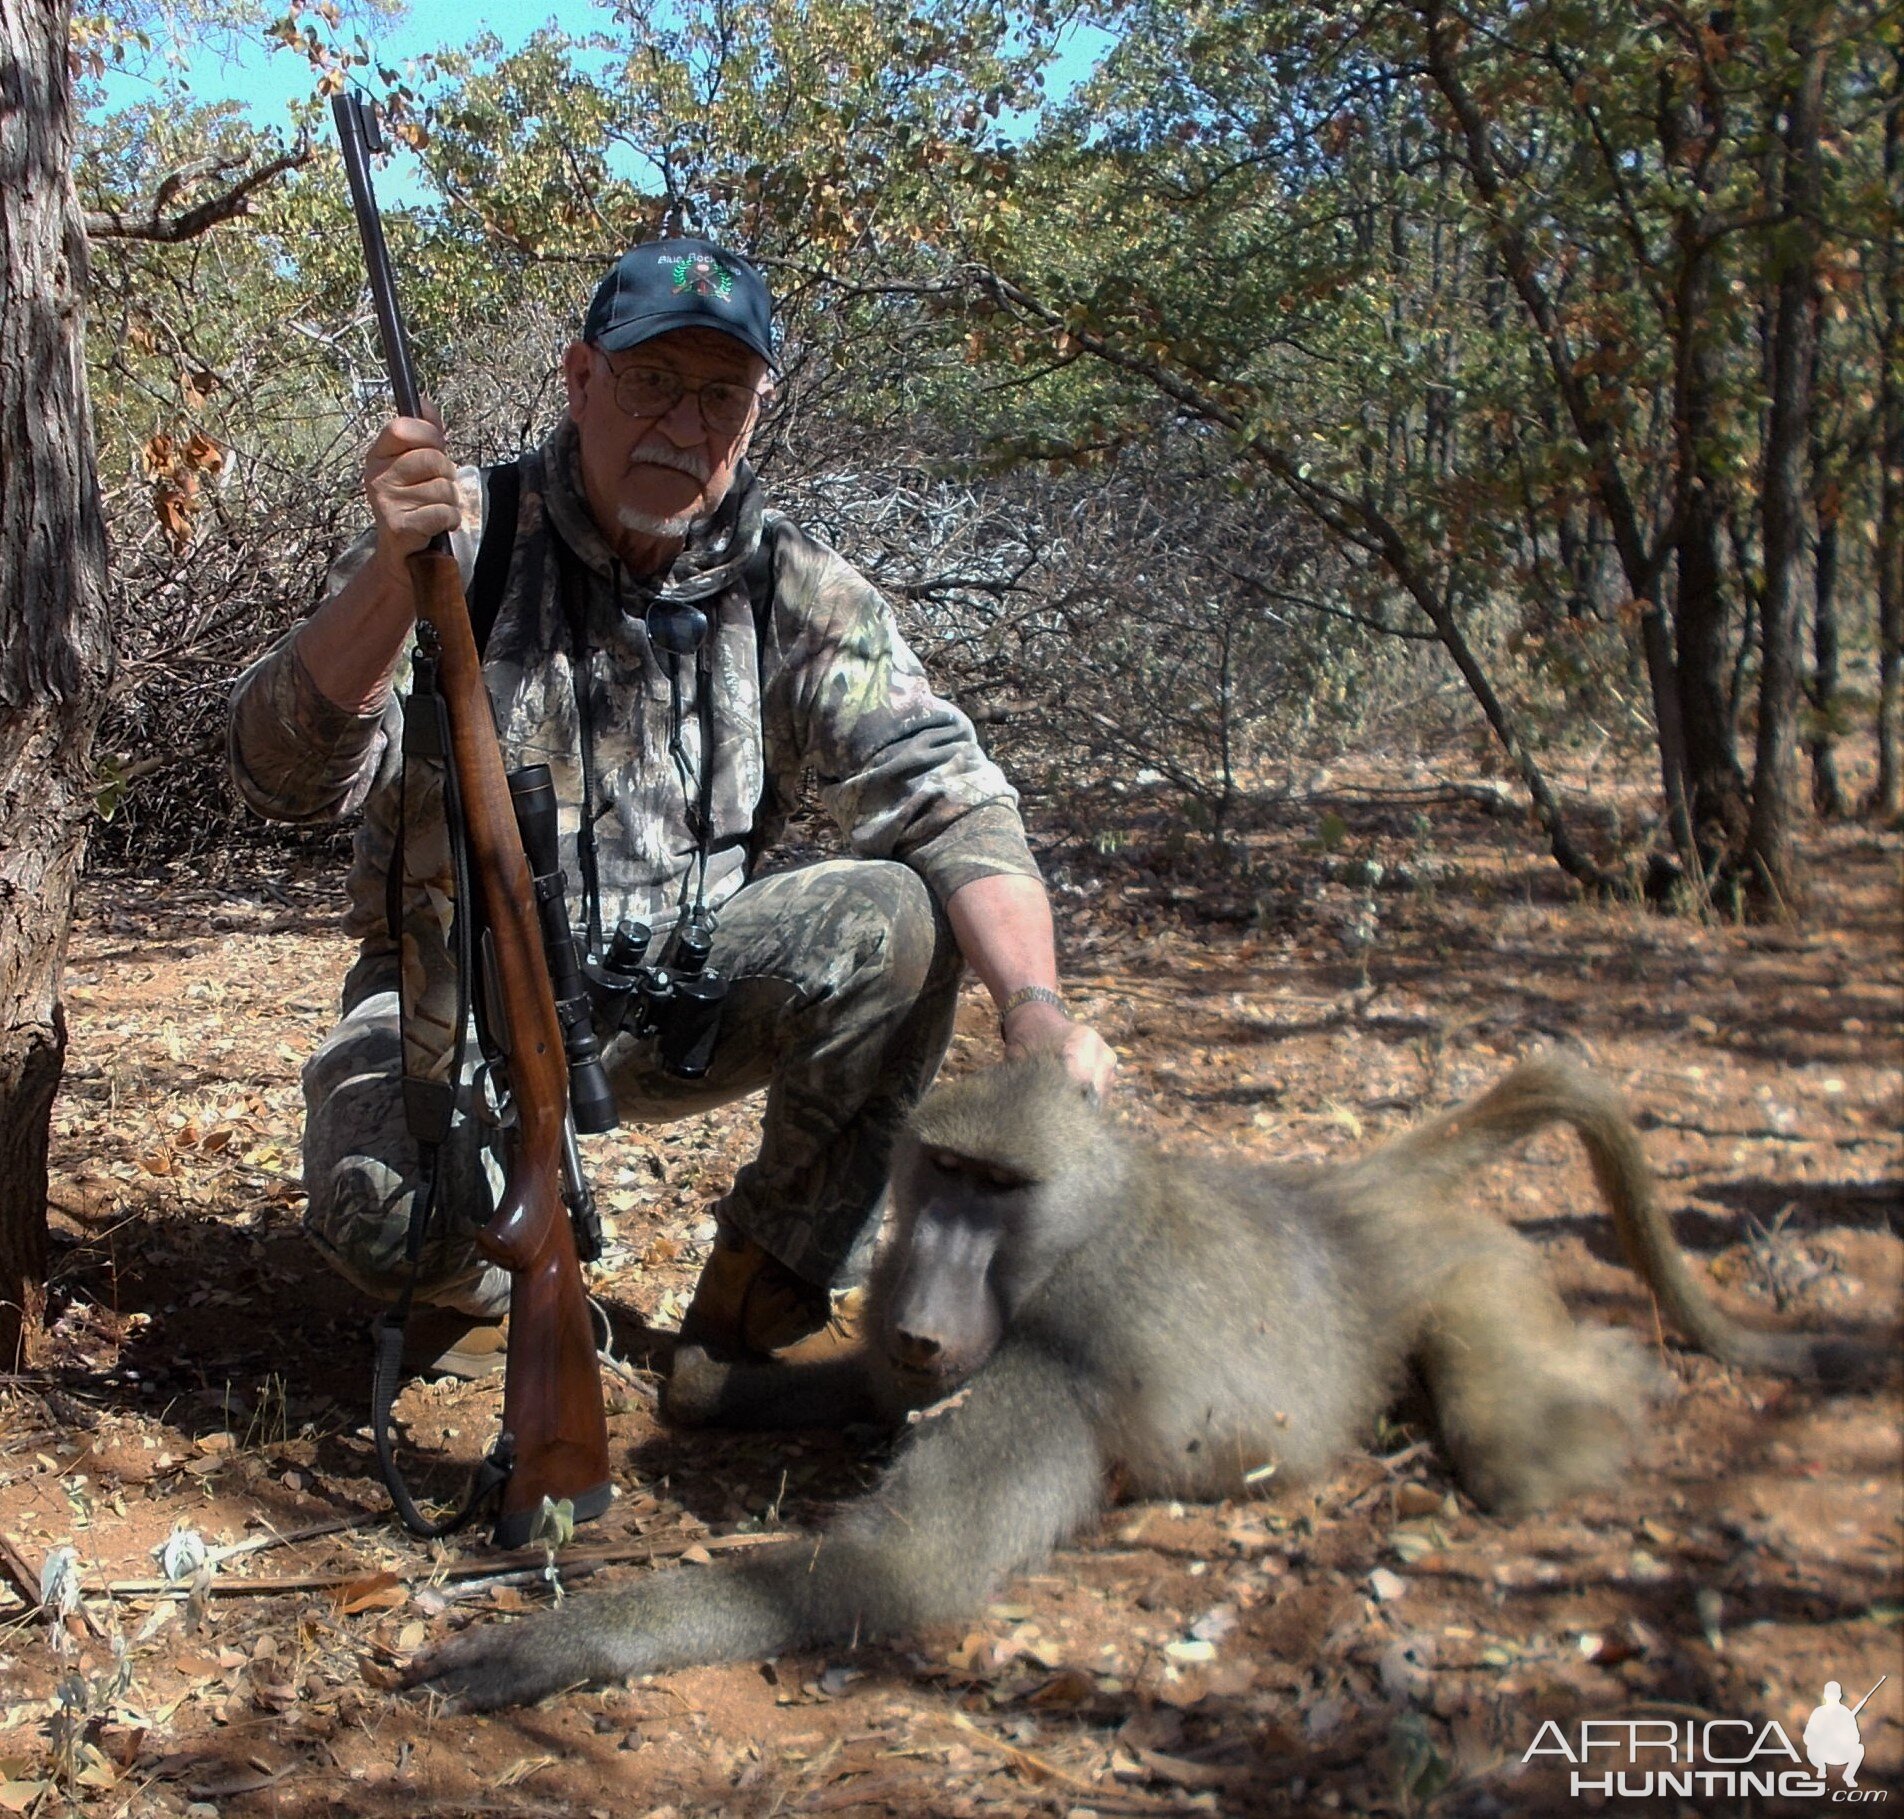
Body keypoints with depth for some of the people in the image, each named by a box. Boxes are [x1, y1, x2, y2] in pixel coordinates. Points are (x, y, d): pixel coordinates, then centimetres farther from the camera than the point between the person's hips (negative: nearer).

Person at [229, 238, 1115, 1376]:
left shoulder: (798, 592, -4)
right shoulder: (465, 542, -10)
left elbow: (946, 798, -15)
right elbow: (289, 780, -20)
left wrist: (1034, 1008, -33)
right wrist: (394, 576, -39)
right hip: (460, 1008, -2)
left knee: (895, 918, -24)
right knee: (387, 1219, -32)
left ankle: (762, 1301, -6)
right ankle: (497, 1277, 8)